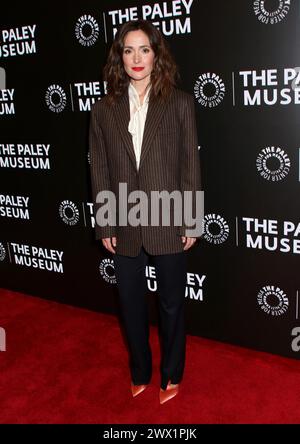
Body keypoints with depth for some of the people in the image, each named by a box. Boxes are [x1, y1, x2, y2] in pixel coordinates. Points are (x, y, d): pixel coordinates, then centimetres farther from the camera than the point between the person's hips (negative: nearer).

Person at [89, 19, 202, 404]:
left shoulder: (180, 103, -3)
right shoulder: (103, 110, 3)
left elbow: (190, 166, -3)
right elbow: (99, 172, 3)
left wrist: (191, 223, -4)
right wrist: (104, 226, 1)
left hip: (168, 224, -2)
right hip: (125, 226, 3)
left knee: (171, 304, 13)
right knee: (131, 304, 17)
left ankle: (171, 375, 37)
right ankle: (140, 372, 41)